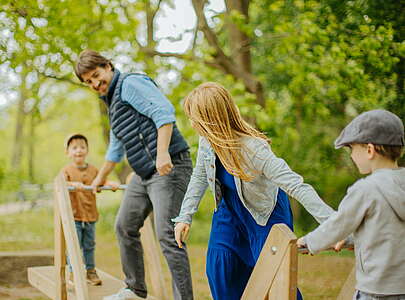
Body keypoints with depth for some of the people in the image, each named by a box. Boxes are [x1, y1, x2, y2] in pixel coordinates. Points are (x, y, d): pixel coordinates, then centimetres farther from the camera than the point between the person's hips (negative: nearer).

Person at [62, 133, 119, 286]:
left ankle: (90, 271, 23)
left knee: (89, 245, 12)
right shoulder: (67, 170, -5)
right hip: (73, 215, -4)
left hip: (90, 215, 4)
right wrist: (73, 184, -40)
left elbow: (101, 182, 3)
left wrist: (110, 183, -19)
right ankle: (73, 272, 10)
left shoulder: (93, 170, 9)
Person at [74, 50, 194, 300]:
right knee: (125, 227, 18)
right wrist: (101, 177, 47)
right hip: (144, 175, 11)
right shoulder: (112, 101, 24)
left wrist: (162, 153, -31)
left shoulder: (130, 84, -5)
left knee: (167, 236, -17)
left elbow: (164, 111, -20)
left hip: (169, 167, -11)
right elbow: (117, 147, 37)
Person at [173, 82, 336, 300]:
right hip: (230, 209, 6)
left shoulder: (255, 149, -37)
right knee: (218, 267, -3)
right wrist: (185, 216, 2)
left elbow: (296, 186, -40)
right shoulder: (206, 141, -17)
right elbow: (200, 177, 2)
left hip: (266, 214, -5)